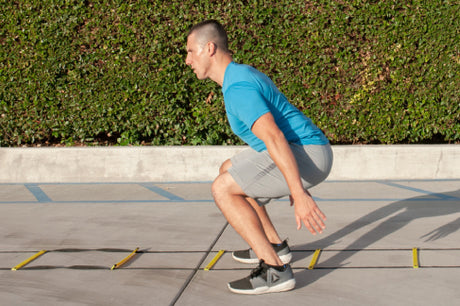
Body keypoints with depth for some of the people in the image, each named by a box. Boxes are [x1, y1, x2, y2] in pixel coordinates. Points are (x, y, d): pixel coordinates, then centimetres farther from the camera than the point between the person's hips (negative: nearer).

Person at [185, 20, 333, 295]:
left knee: (224, 189, -15)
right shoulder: (247, 74, 17)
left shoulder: (237, 88, -17)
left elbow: (274, 138, -29)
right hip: (308, 151, 11)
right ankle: (275, 246, 25)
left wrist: (298, 194, -34)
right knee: (228, 171, 23)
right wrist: (295, 185, 29)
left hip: (307, 153, -11)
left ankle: (275, 270, -16)